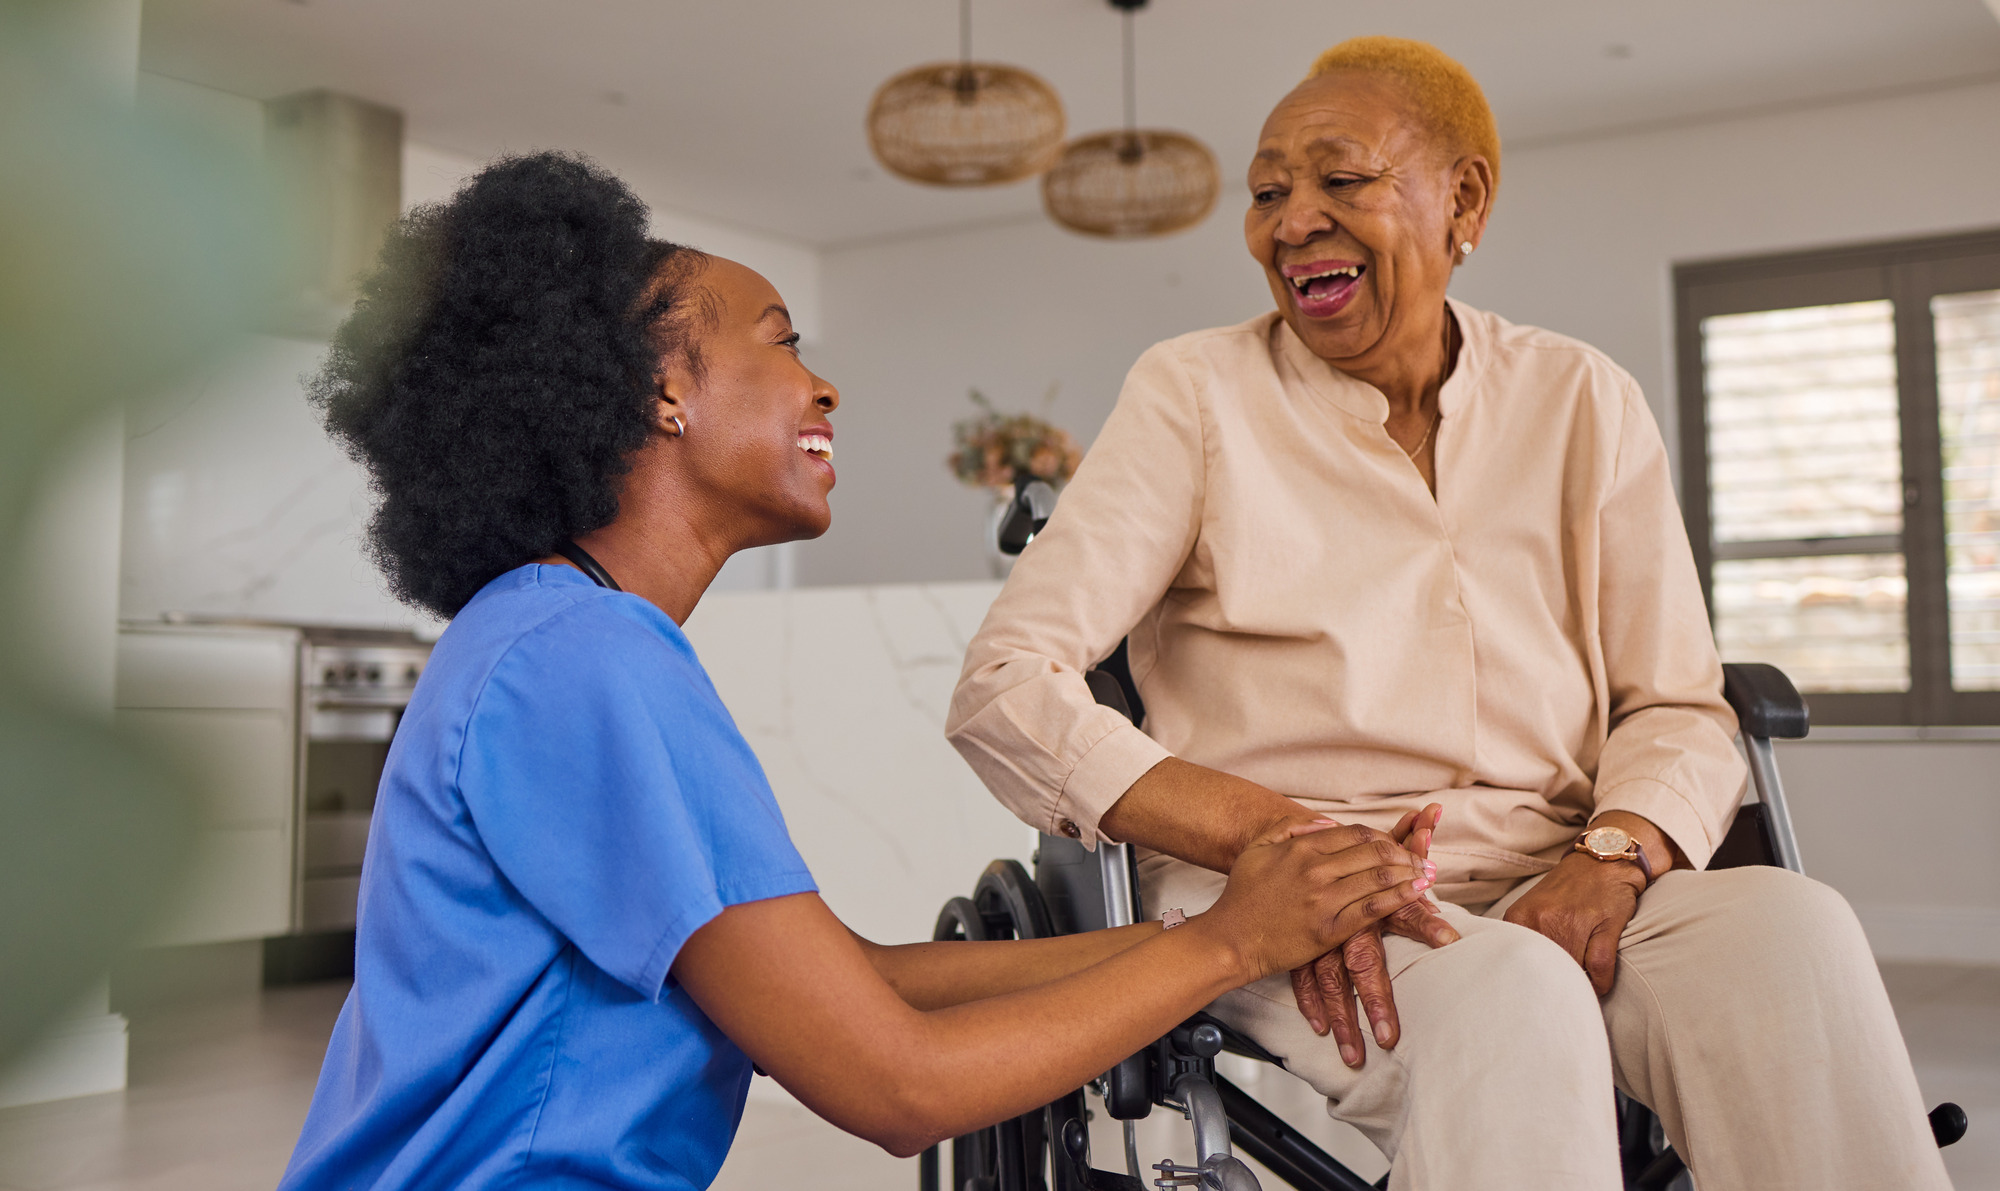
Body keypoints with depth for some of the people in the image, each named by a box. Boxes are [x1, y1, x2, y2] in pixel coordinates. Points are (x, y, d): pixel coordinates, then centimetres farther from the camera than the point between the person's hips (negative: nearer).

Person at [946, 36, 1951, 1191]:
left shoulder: (1581, 402, 11)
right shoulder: (1197, 394, 2)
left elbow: (1679, 706, 10)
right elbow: (1005, 688, -8)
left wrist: (1613, 855, -14)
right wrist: (1274, 838, -21)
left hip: (1548, 889, 4)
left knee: (1790, 925, -27)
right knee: (1515, 998, -35)